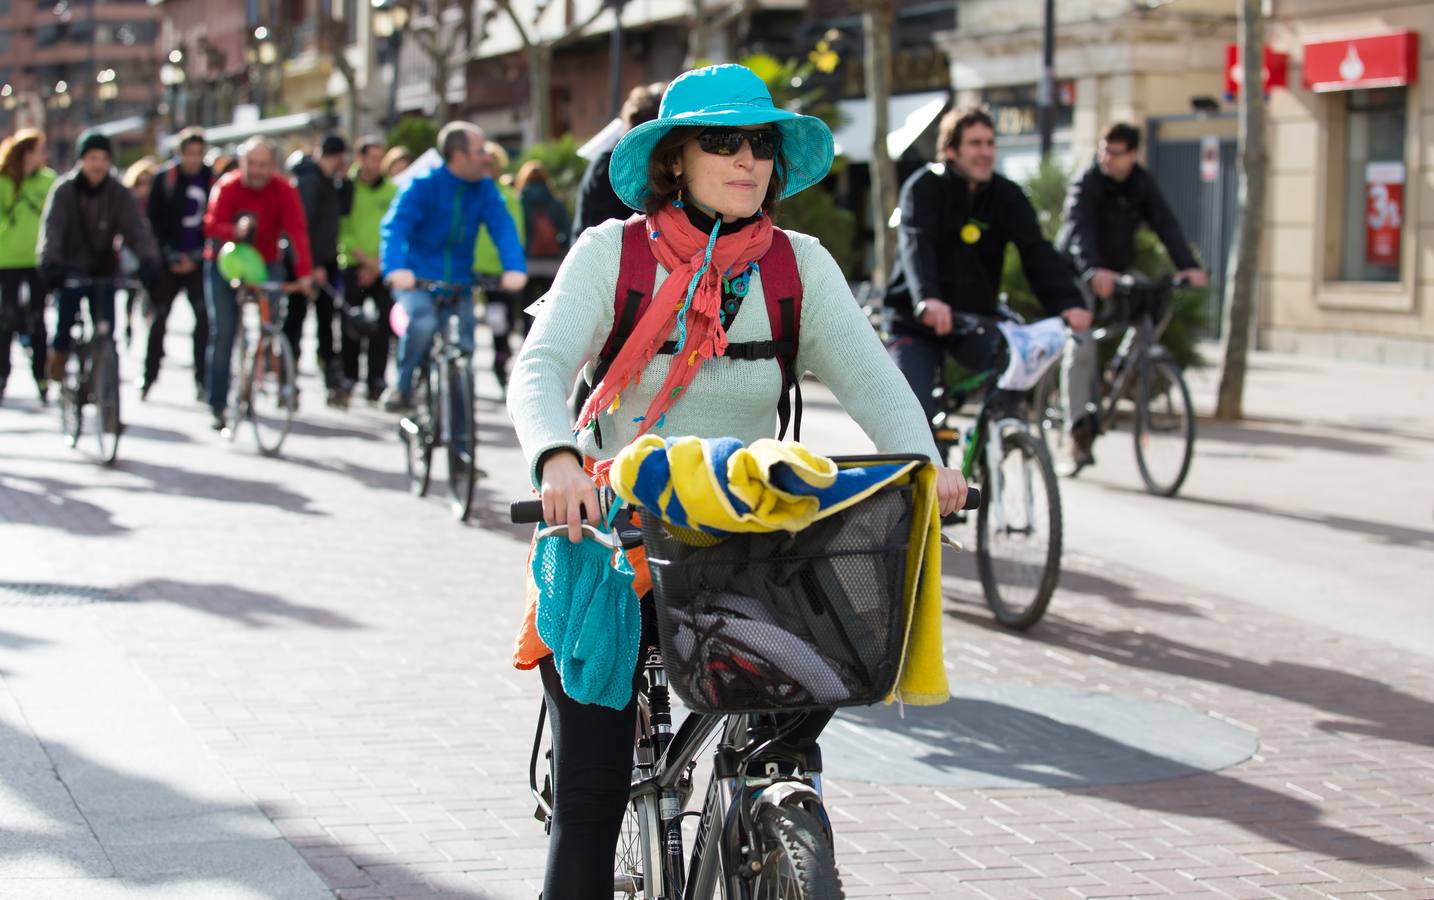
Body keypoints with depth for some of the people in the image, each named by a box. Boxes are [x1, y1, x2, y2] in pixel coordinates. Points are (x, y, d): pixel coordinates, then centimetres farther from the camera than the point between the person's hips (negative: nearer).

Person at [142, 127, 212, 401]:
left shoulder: (211, 179, 1)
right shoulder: (164, 178, -1)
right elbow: (153, 221, -1)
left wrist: (196, 257, -4)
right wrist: (172, 257, -6)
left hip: (198, 262, 0)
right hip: (168, 262, 0)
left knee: (204, 317, -9)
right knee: (159, 319, 2)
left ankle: (202, 380, -4)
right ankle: (149, 377, 11)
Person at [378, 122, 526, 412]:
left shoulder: (485, 190, 0)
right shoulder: (421, 186, -11)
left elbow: (503, 227, -12)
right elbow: (396, 225, -24)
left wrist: (515, 267, -32)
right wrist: (396, 268, -42)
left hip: (459, 284, 4)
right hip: (416, 281, -4)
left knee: (463, 345, -3)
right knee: (422, 321, -31)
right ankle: (402, 388, -10)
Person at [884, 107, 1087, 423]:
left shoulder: (1007, 195, -4)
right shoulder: (924, 187, -13)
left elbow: (1037, 251, -17)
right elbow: (916, 243, -30)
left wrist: (1068, 303, -35)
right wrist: (927, 300, -50)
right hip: (918, 325, -3)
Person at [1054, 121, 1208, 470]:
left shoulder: (1142, 184, -2)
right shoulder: (1086, 183, -17)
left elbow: (1166, 225, -12)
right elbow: (1079, 232, -32)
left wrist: (1189, 266, -28)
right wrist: (1093, 272, -50)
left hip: (1118, 273, 5)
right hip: (1079, 273, -5)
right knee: (1080, 347, -17)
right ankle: (1076, 430, -15)